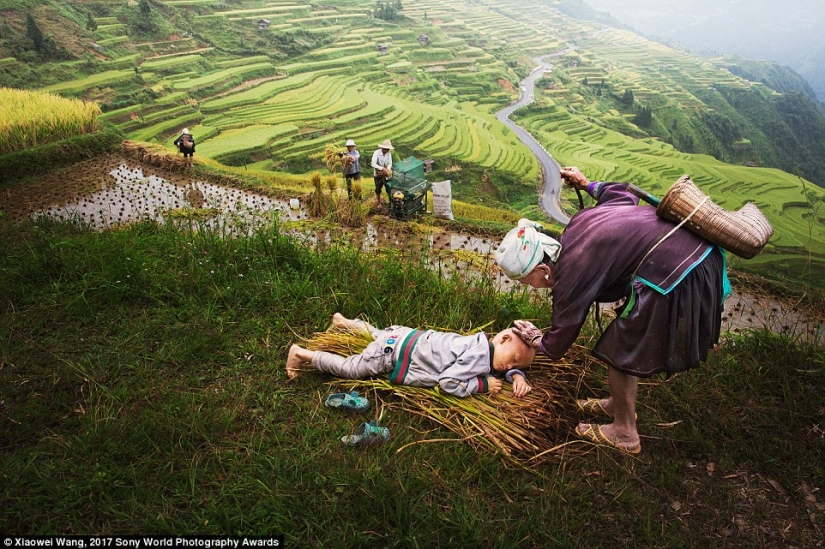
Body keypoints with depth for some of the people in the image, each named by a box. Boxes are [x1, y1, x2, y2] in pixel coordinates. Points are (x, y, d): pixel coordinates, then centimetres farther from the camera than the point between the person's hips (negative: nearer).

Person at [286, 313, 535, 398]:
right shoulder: (477, 355, -28)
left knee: (379, 335, 40)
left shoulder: (486, 343, -2)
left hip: (407, 337, 9)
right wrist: (483, 384, -25)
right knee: (349, 369, 7)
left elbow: (509, 366, 14)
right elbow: (448, 383, -31)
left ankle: (344, 322, 58)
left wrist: (518, 376, -8)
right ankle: (302, 354, 19)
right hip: (394, 352, -9)